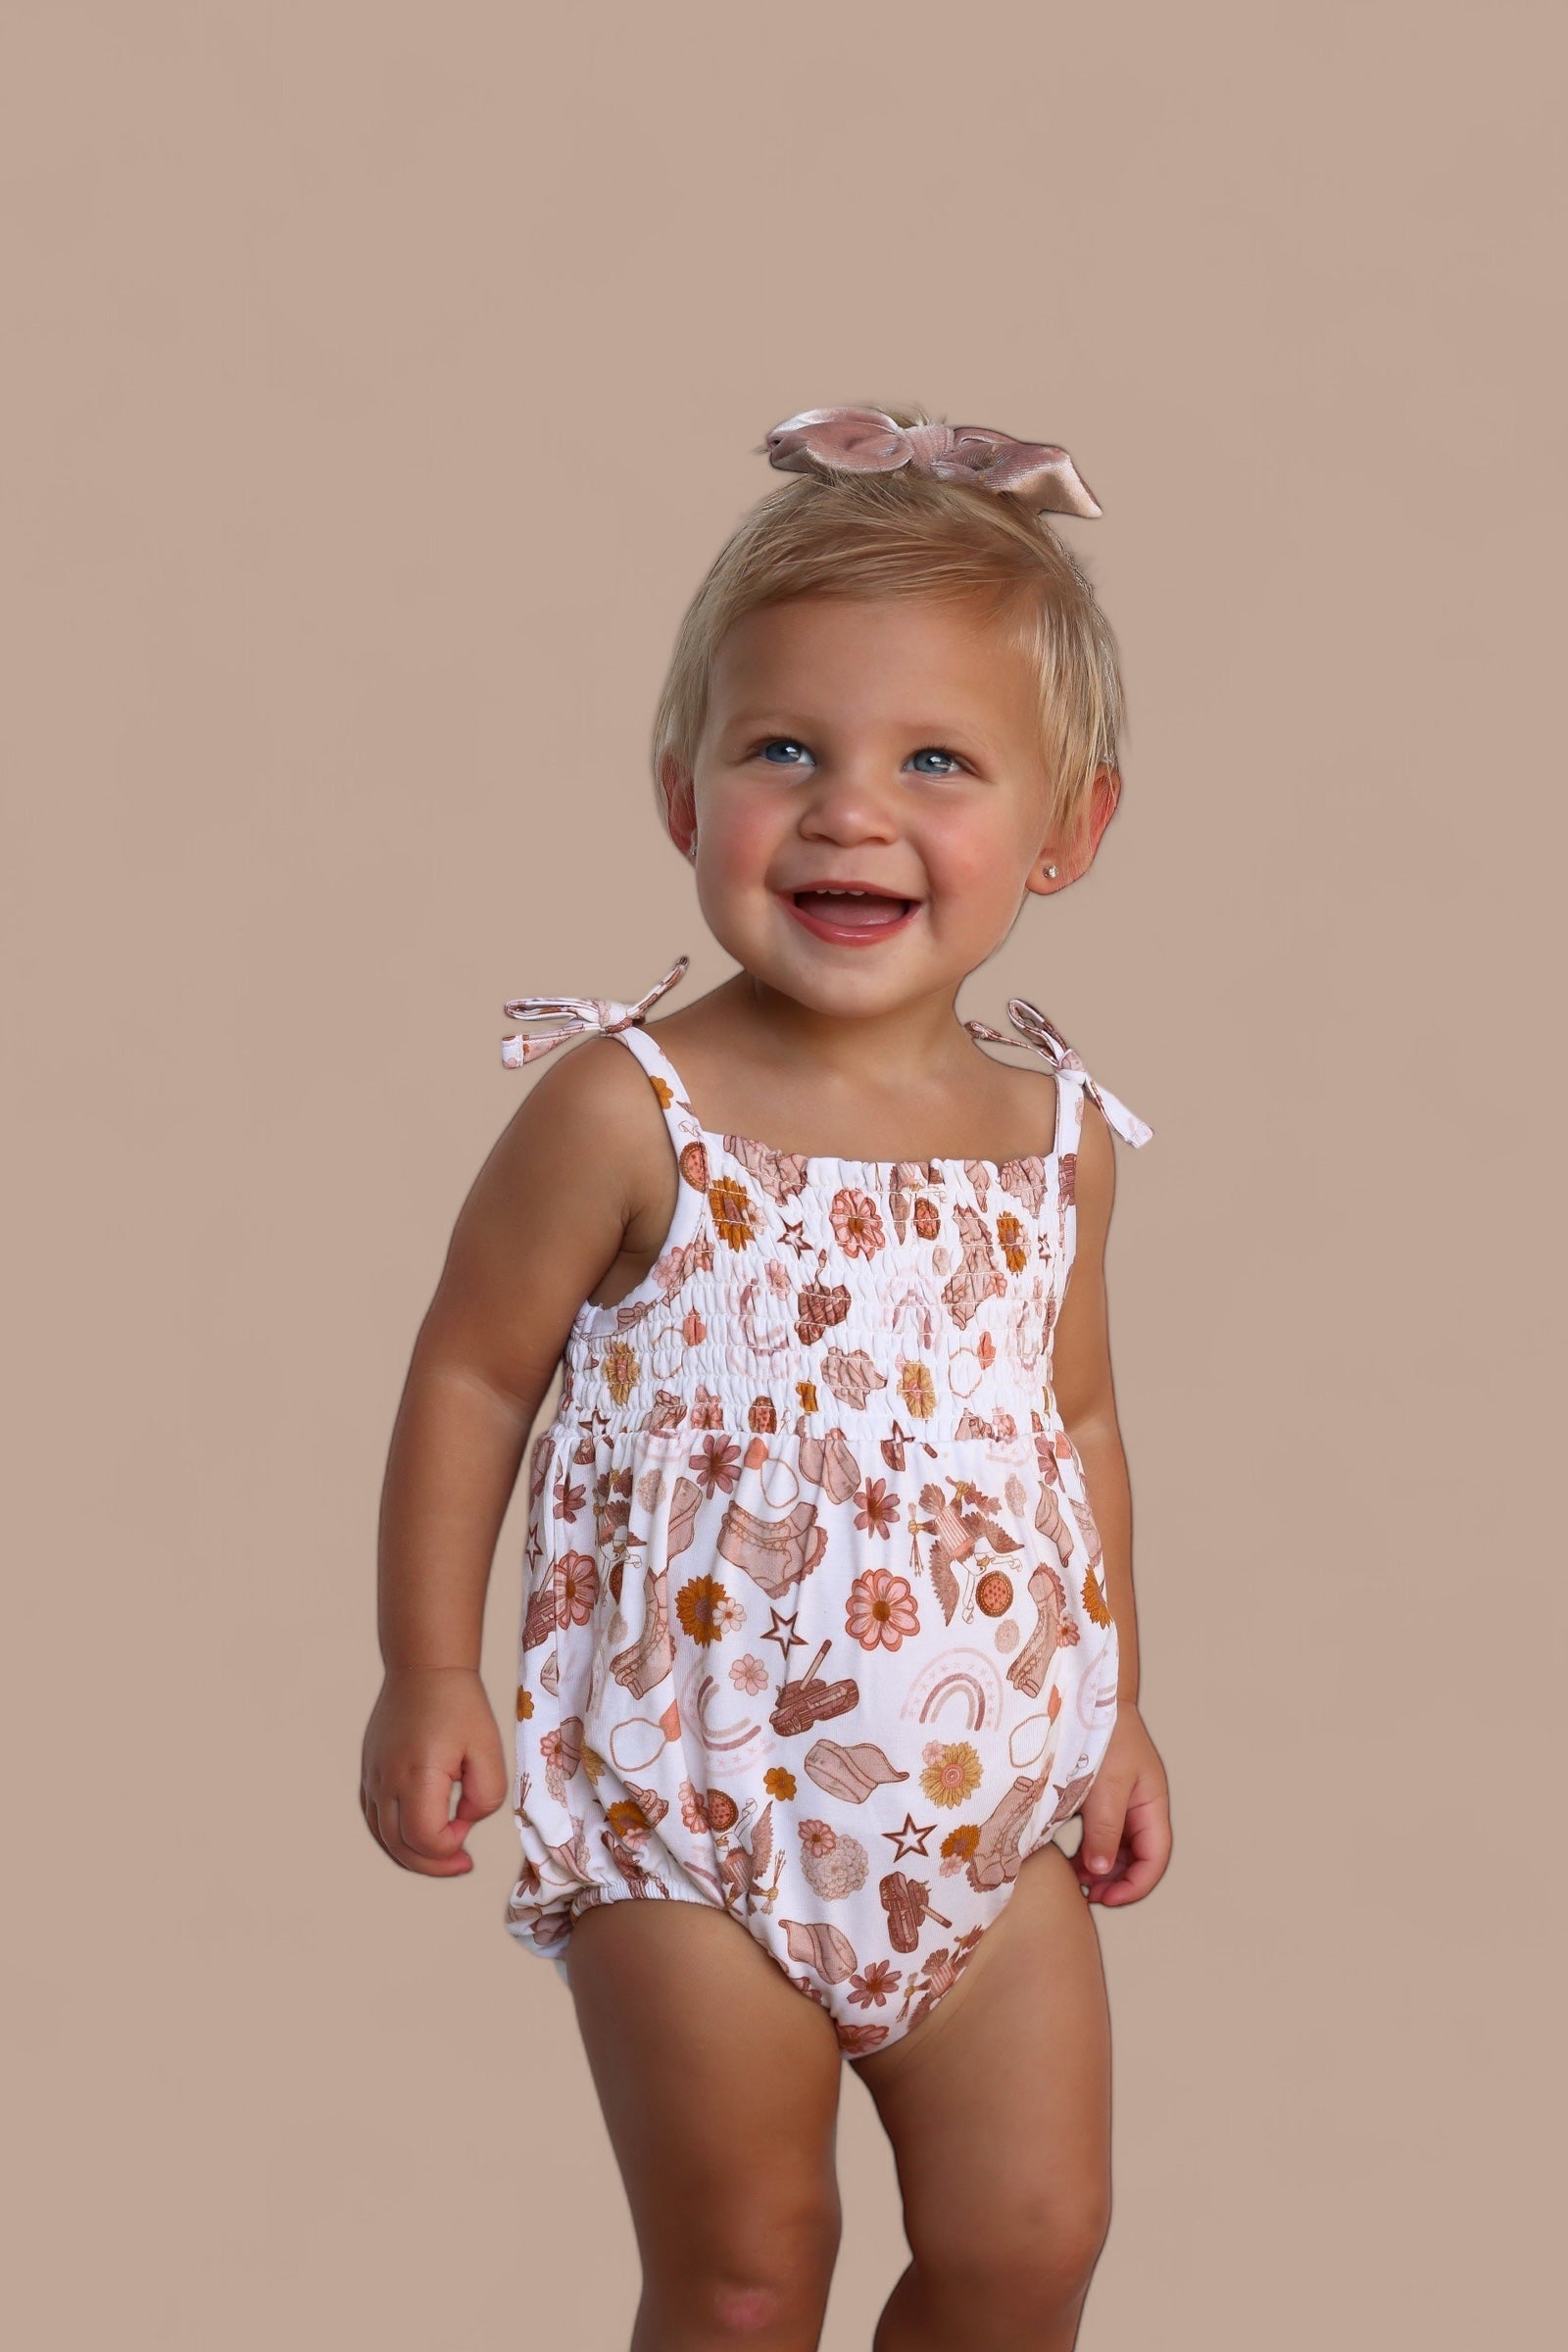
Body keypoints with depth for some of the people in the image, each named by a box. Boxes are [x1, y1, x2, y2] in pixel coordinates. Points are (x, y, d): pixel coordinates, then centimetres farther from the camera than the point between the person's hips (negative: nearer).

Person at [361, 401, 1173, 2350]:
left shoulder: (1054, 1130, 0)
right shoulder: (628, 1112, -14)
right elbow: (473, 1379, -5)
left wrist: (1117, 1707, 15)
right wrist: (428, 1676, -6)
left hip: (989, 1796, 4)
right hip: (690, 1807, -4)